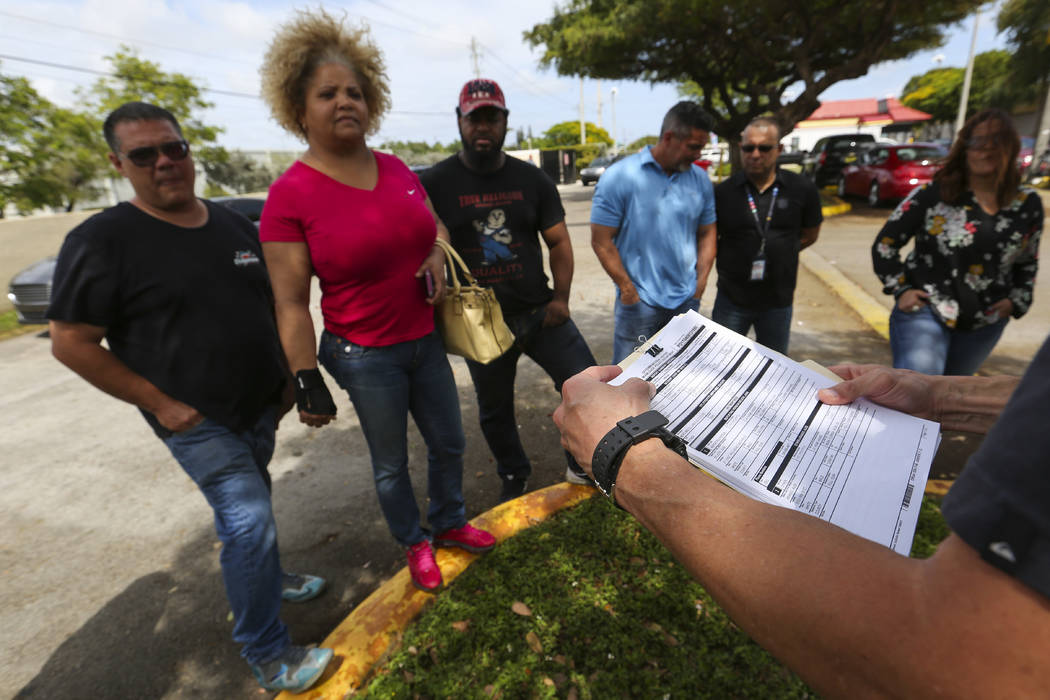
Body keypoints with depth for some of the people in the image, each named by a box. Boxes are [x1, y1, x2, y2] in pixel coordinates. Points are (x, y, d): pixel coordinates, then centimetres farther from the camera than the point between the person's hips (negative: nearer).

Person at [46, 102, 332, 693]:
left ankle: (263, 576, 48)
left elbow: (272, 301, 14)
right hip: (196, 420, -6)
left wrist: (288, 377, 9)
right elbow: (72, 342, -10)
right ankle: (268, 657, 10)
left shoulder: (234, 224, 6)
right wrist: (159, 403, -14)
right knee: (248, 518, -8)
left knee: (247, 510, 23)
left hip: (261, 407, 6)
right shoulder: (103, 240, -11)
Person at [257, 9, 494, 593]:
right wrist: (308, 382, -12)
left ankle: (450, 522, 47)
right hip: (363, 357, -5)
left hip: (426, 341, 5)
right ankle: (416, 544, 43)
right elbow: (291, 304, -13)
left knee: (449, 442, 19)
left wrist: (437, 252, -5)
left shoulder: (397, 169, 1)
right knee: (392, 464, 14)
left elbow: (435, 223, 18)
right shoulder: (290, 195, -15)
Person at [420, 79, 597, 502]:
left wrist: (560, 298, -5)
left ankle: (583, 466, 24)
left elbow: (558, 241, 6)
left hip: (538, 311, 2)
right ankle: (514, 478, 40)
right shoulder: (435, 183, -3)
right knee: (494, 409, 14)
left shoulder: (531, 179, 4)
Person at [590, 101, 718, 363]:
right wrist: (627, 288, -11)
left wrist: (701, 280, 5)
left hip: (687, 301, 5)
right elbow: (601, 241, -9)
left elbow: (707, 234, 15)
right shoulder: (619, 176, -9)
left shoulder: (700, 179, 6)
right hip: (638, 302, -5)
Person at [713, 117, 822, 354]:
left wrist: (776, 250, 5)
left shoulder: (802, 190, -2)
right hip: (732, 300, -1)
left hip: (778, 301, 2)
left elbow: (809, 235, 11)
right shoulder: (723, 192, -5)